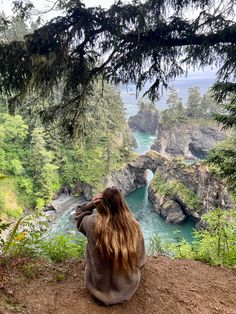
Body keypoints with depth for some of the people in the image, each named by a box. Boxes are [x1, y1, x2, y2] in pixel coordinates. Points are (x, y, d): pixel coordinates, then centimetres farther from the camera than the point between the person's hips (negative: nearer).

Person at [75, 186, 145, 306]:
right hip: (127, 287, 2)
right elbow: (140, 260, -8)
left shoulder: (93, 223, -26)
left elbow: (79, 216, 0)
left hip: (99, 285, -1)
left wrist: (91, 204, -18)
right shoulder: (134, 226, -24)